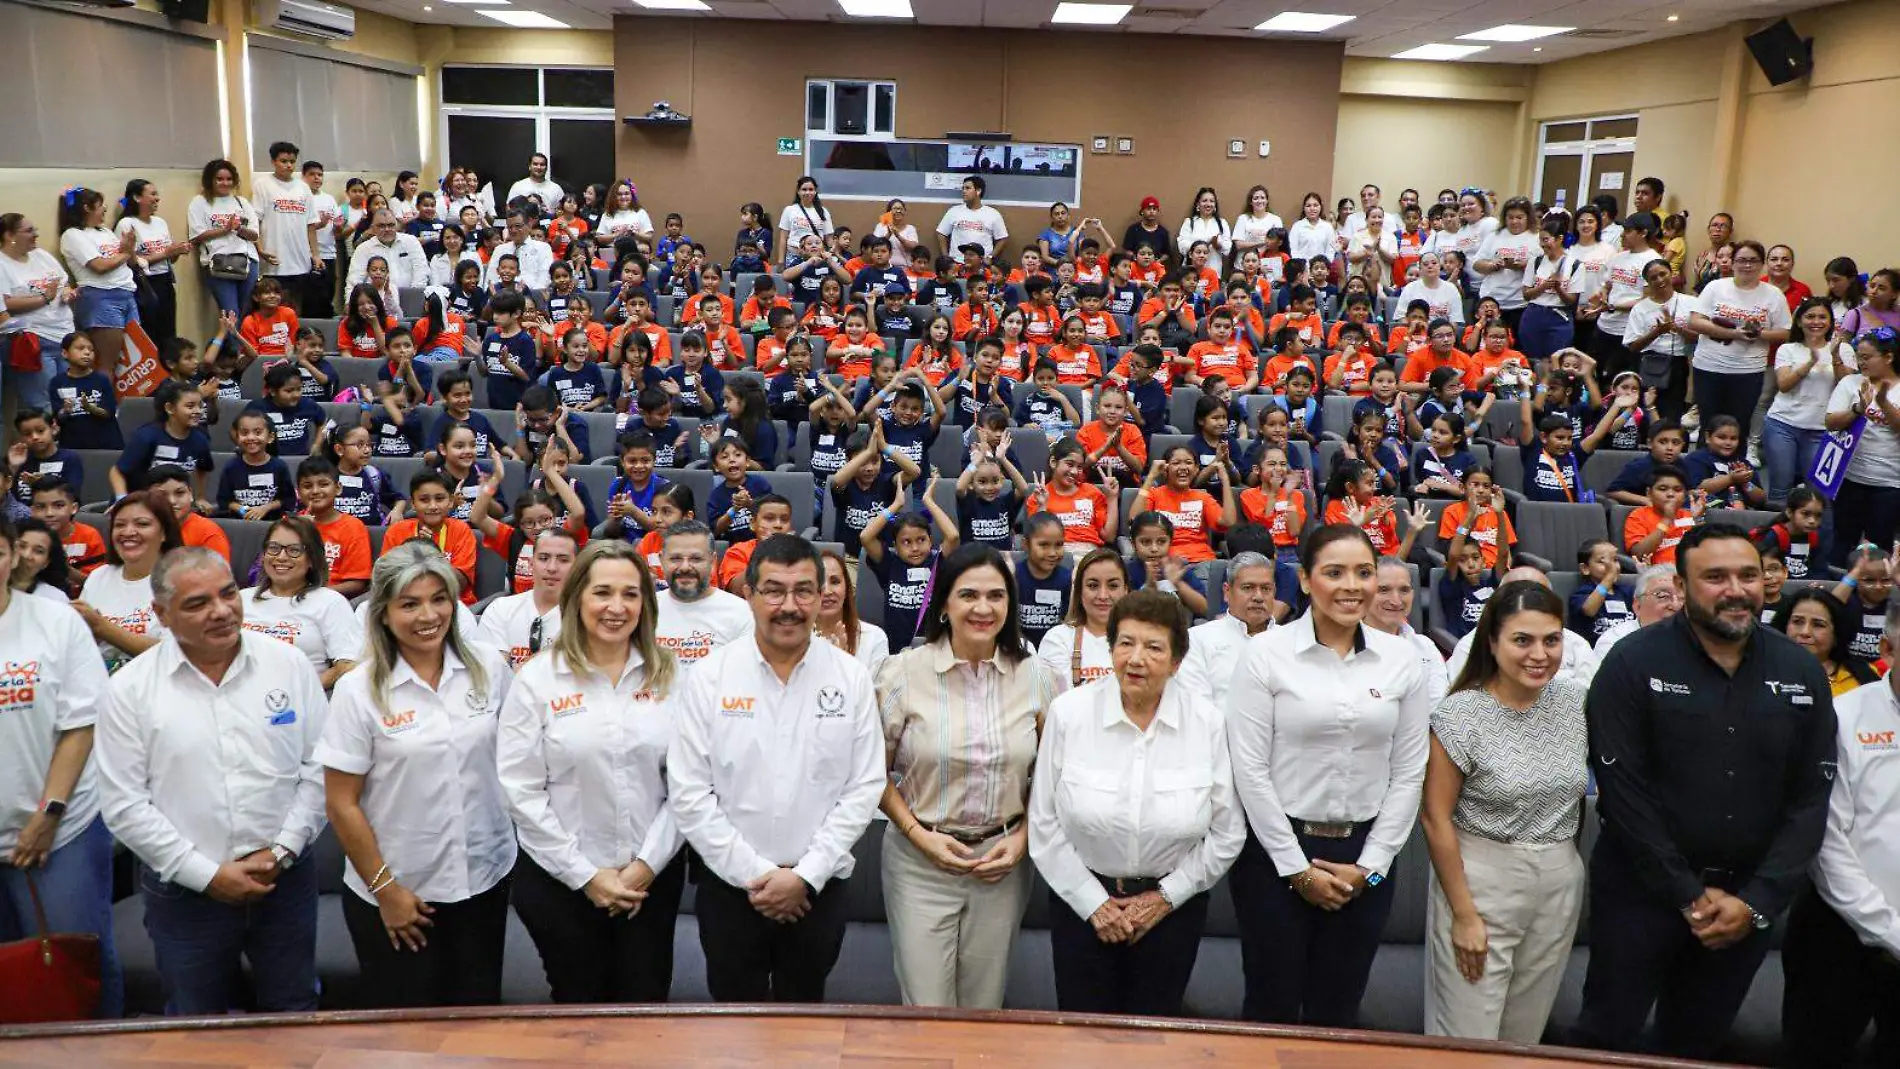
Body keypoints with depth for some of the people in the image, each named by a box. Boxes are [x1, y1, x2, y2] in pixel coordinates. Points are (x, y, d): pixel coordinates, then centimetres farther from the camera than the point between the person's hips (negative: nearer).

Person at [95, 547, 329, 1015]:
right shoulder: (129, 689, -7)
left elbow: (319, 766, -1)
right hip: (184, 892, -1)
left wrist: (282, 850, -10)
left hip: (286, 881, 1)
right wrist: (207, 874, -12)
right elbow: (124, 805, -8)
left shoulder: (289, 664, -4)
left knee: (295, 1022, 16)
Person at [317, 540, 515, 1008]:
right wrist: (384, 889, -8)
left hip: (485, 877, 2)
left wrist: (522, 839, 6)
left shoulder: (489, 667, -5)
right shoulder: (358, 691, -12)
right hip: (400, 891, -2)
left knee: (480, 1016, 15)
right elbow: (342, 804, -9)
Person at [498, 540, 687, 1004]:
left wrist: (648, 863, -10)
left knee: (646, 1007, 13)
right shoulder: (538, 679, -7)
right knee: (579, 1008, 14)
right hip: (561, 880, -1)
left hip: (654, 875, 2)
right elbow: (521, 791, -9)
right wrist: (585, 874, -11)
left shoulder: (669, 675, -1)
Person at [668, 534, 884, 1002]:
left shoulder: (852, 677, -4)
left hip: (819, 888, 1)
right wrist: (755, 873, -12)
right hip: (729, 885, -1)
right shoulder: (708, 677, -7)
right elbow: (689, 792, -8)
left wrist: (805, 875, -11)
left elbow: (864, 787, -4)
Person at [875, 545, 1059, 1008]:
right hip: (921, 862, -2)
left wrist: (1022, 839, -3)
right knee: (927, 1013, 3)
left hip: (1003, 862, 2)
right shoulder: (904, 671, -8)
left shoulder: (1036, 678, -1)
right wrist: (920, 835, -10)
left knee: (985, 1007, 14)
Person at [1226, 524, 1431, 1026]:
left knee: (1336, 1013, 12)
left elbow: (1409, 772, 3)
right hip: (1277, 851, -2)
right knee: (1273, 1008, 8)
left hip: (1365, 857, 3)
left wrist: (1369, 865, -3)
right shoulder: (1266, 653, -8)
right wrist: (1297, 867, -9)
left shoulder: (1402, 657, 1)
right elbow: (1250, 768, -9)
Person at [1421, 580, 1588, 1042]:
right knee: (1468, 1038, 1)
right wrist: (1463, 914, -12)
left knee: (1525, 1035, 17)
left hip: (1561, 884, 5)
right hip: (1481, 881, -5)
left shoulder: (1576, 703, 0)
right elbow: (1436, 818, -12)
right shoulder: (1460, 714, -14)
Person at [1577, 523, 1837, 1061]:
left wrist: (1757, 901, -9)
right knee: (1608, 1037, 8)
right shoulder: (1633, 664, -12)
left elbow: (1811, 798, -1)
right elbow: (1623, 792, -14)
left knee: (1698, 1045, 17)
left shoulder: (1803, 672, 0)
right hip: (1642, 890, -3)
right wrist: (1689, 895, -14)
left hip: (1750, 900, 4)